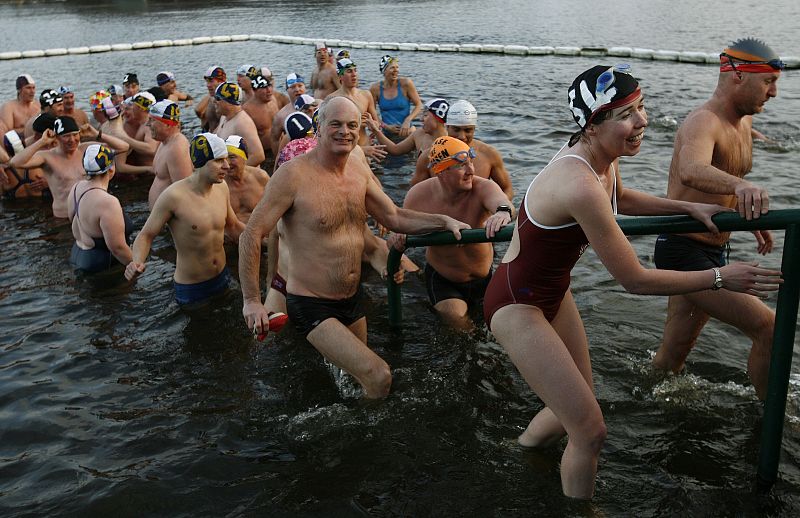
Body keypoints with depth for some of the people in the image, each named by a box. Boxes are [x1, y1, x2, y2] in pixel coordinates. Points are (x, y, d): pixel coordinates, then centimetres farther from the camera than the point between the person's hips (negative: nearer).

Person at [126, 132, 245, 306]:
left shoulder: (221, 187, -4)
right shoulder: (174, 196, -23)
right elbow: (146, 235, -14)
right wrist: (137, 262, -33)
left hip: (222, 278, 6)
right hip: (191, 290, -6)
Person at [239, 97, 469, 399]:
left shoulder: (359, 169, 2)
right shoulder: (294, 174, -20)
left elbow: (394, 218, 12)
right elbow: (251, 234, -16)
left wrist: (444, 222, -1)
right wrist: (251, 300, -15)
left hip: (352, 300, 8)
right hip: (311, 306, -7)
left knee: (356, 375, 24)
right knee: (378, 377, -16)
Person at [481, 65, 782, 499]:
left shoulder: (598, 155, -6)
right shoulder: (581, 186, -35)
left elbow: (620, 198, 20)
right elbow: (635, 280, -26)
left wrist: (690, 208, 12)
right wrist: (719, 278, -16)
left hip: (553, 292, 9)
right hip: (518, 305, -9)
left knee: (575, 409, 21)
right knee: (590, 431, -3)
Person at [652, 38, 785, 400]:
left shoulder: (744, 121, 11)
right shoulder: (703, 123, -20)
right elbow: (691, 170, -44)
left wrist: (753, 218, 28)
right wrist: (741, 186, -62)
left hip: (712, 252, 9)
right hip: (684, 251, -9)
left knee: (672, 357, 17)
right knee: (769, 328, -12)